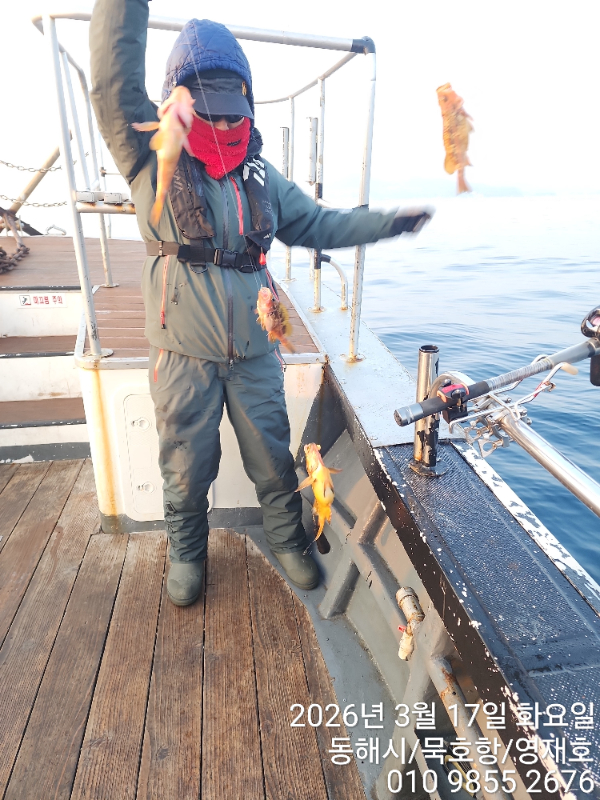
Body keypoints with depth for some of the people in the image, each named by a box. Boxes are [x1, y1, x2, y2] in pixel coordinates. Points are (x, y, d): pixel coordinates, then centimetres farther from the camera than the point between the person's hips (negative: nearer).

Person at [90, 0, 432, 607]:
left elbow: (316, 224, 16)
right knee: (187, 466, 13)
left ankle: (287, 539, 40)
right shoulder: (153, 158, -2)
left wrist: (389, 222, 13)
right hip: (184, 357, -3)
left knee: (273, 458, 15)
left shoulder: (260, 174, 10)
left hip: (255, 353, 3)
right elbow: (114, 83, -17)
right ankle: (186, 550, 40)